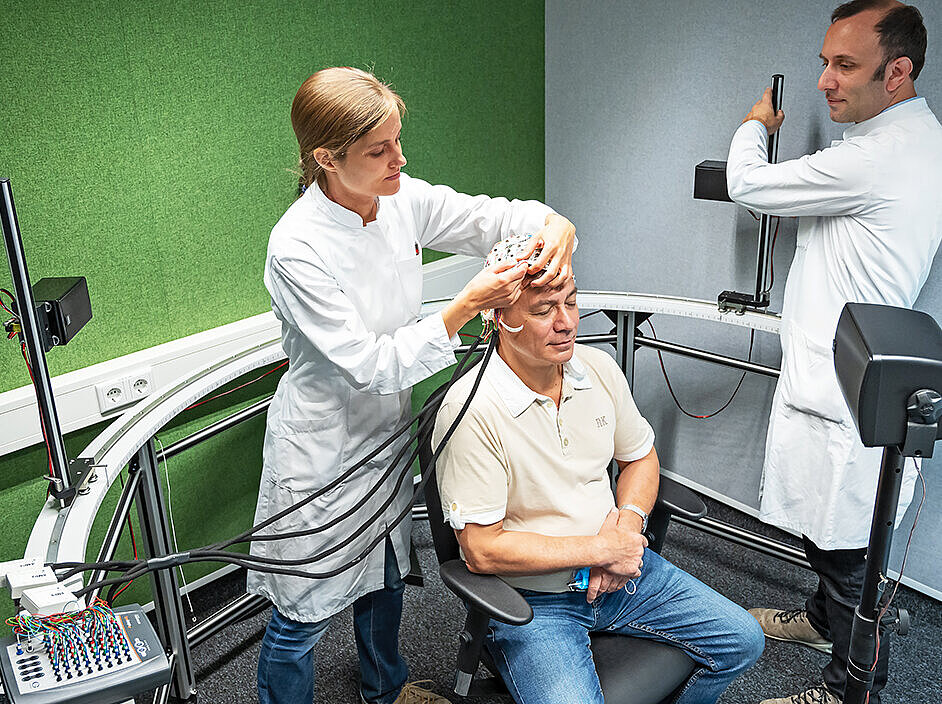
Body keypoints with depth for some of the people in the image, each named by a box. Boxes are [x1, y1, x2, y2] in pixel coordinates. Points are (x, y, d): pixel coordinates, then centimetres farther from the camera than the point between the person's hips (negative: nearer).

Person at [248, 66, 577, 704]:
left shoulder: (403, 199, -10)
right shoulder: (297, 249, -29)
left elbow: (492, 215, -2)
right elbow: (371, 364, -28)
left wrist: (553, 222, -24)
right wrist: (466, 307, -33)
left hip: (387, 427, 7)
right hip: (323, 447, -7)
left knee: (385, 575, 29)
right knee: (304, 614, 11)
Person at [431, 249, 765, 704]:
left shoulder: (598, 368, -3)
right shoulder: (470, 410, -24)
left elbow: (640, 457, 13)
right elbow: (481, 549, -23)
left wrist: (628, 521, -9)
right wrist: (601, 550, -19)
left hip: (618, 571, 6)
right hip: (532, 600, -6)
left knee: (742, 641, 7)